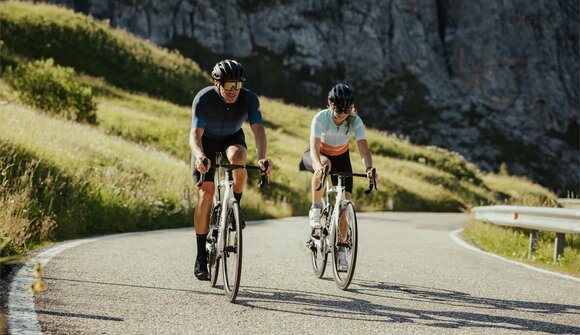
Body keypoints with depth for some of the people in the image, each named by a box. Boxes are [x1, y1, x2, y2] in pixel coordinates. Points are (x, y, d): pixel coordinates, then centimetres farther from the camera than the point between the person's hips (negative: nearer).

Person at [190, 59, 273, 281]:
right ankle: (201, 257, -5)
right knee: (205, 195, -13)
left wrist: (262, 157, -54)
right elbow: (195, 134, -36)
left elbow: (258, 130, -34)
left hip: (232, 138, 1)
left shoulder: (249, 99, -25)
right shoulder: (203, 99, -30)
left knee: (238, 157, -36)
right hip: (206, 141, -1)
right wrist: (200, 157, -57)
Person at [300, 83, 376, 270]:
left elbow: (363, 149, -37)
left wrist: (368, 169, -57)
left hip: (340, 157, 2)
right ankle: (315, 208, -21)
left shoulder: (355, 121, -26)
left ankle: (340, 250, 2)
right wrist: (318, 166, -64)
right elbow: (314, 148, -42)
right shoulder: (321, 118, -32)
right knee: (324, 164, -40)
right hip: (319, 155, -2)